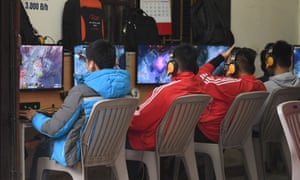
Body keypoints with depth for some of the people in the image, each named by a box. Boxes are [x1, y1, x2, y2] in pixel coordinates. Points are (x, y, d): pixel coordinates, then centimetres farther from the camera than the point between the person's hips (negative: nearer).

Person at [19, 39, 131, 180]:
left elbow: (54, 129, -18)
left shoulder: (80, 92, -26)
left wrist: (35, 117, 3)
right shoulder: (123, 87, -6)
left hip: (79, 154, -6)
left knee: (41, 146, 22)